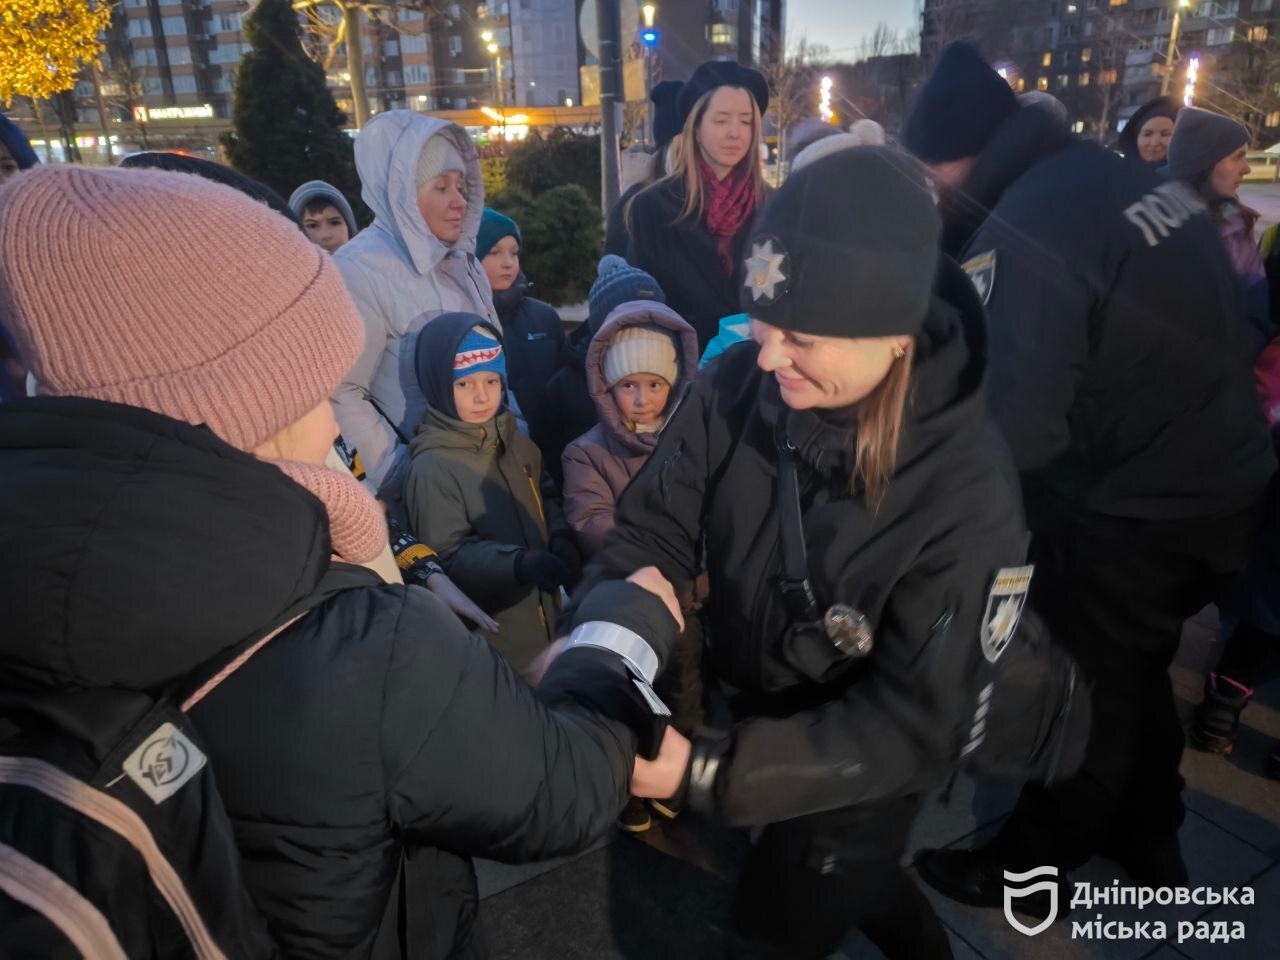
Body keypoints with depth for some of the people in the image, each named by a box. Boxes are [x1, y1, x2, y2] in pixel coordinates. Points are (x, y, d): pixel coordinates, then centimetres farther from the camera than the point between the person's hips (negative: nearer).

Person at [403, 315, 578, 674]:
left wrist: (560, 537, -5)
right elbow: (448, 555, -21)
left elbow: (545, 495, 15)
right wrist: (520, 563, -34)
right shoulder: (432, 467, -19)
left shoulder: (514, 440, 3)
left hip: (545, 612, 7)